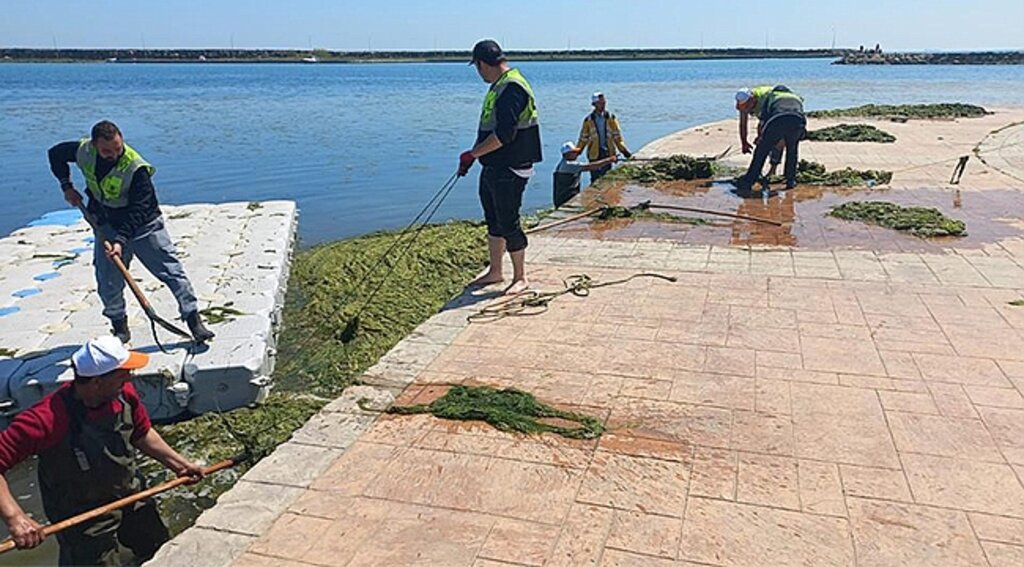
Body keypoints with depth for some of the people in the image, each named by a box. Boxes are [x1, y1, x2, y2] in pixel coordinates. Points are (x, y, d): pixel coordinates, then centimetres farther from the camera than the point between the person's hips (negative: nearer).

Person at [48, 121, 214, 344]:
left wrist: (121, 240, -36)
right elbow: (55, 153, 12)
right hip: (107, 226, 4)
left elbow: (138, 211, -28)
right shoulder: (83, 151, -11)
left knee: (172, 271, -7)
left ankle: (193, 320, -1)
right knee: (108, 282, 5)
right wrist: (66, 186, 2)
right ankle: (120, 327, 22)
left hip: (144, 225, -4)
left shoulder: (136, 168, -27)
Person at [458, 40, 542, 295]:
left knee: (508, 222, -3)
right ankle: (495, 272, 30)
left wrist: (473, 154, -18)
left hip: (510, 170, -10)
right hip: (493, 167, 10)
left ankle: (520, 278, 11)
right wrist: (473, 154, 13)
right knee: (493, 220, 17)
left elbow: (504, 135, -25)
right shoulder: (499, 86, 15)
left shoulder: (512, 88, -18)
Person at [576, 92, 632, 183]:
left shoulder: (611, 118, 2)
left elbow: (617, 136, 4)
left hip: (608, 154, 1)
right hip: (594, 154, -1)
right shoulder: (588, 120, 0)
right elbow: (583, 138, 6)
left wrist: (624, 151, -4)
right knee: (595, 178, 2)